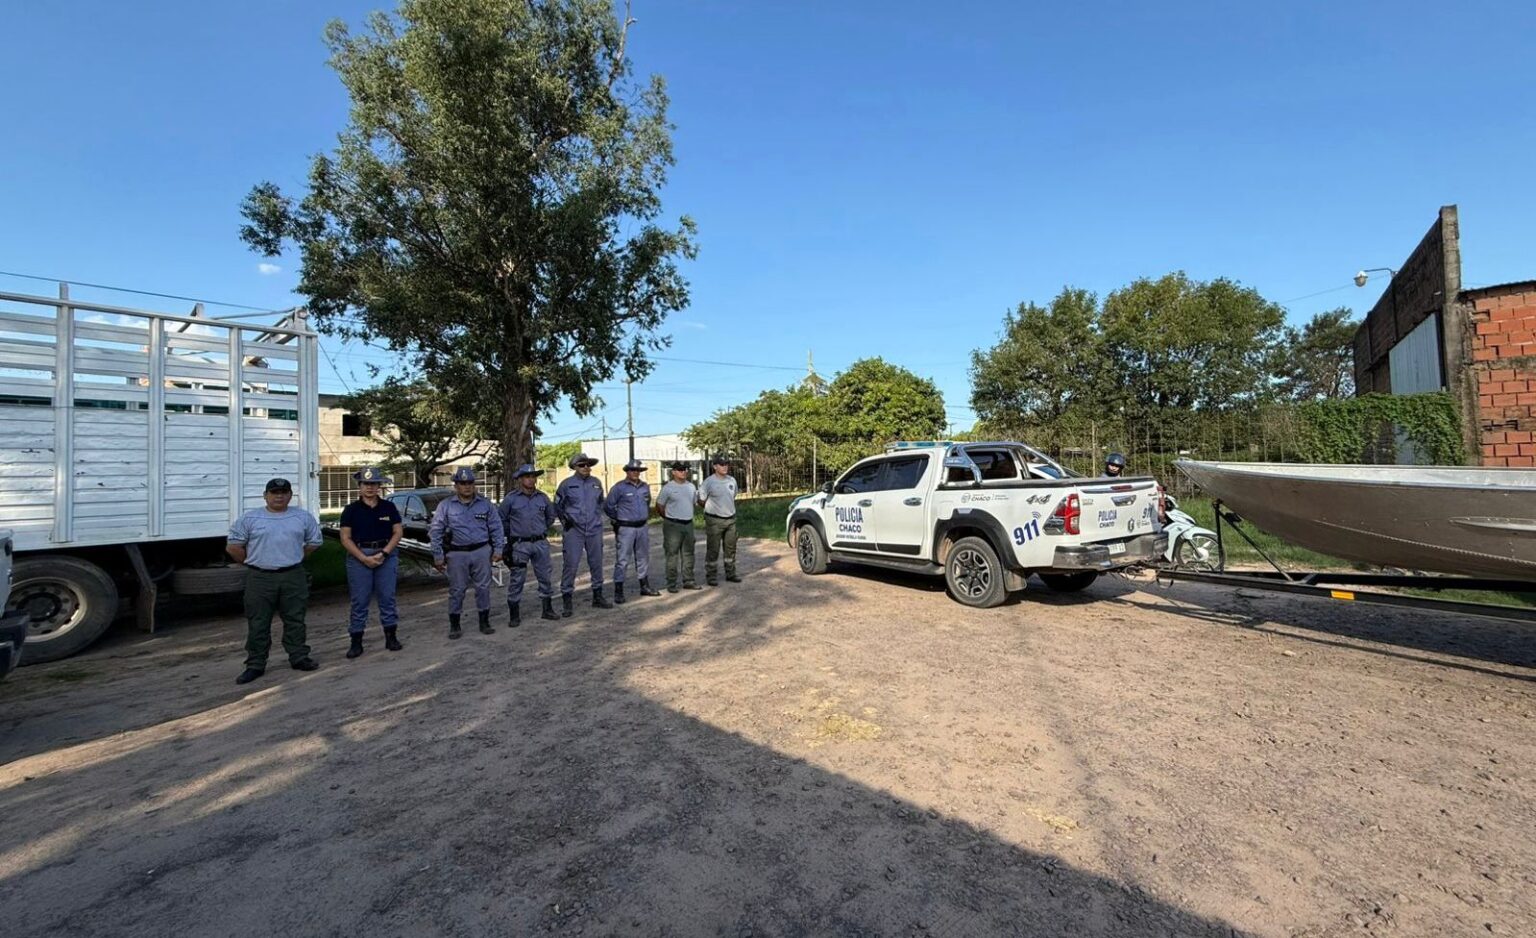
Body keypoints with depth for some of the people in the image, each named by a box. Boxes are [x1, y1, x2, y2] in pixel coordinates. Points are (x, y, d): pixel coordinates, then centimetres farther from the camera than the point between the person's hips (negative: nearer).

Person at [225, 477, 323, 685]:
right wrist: (254, 562, 5)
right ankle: (255, 665, 15)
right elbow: (233, 547, 5)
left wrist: (294, 558, 10)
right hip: (260, 578, -1)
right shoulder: (249, 518, 1)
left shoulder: (303, 517, 6)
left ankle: (298, 657, 19)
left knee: (295, 620, 8)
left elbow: (314, 543, 15)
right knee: (258, 623, 5)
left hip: (293, 577, 1)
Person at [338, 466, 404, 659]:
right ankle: (356, 642, 13)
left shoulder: (389, 507, 4)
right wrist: (364, 558, -12)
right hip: (359, 557, -1)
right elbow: (346, 539, -3)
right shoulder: (351, 510, 0)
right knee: (359, 601, 4)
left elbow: (398, 532, 2)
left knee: (387, 598, 6)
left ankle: (390, 637, 15)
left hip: (386, 555, 1)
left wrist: (383, 553, -11)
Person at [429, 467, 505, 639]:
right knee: (456, 590, 5)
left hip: (482, 552, 1)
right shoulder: (445, 506, 1)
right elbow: (435, 532, 2)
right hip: (457, 554, -1)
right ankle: (454, 626, 17)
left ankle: (484, 622, 18)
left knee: (483, 587, 6)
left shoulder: (485, 504, 4)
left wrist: (498, 549, 1)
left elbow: (496, 528, 7)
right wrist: (438, 556, -1)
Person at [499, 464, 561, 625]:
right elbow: (501, 519, 5)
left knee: (546, 577, 9)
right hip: (519, 545, -3)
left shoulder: (542, 497, 6)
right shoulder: (511, 498, -5)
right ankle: (514, 616, 9)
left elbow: (551, 516, 21)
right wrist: (512, 533, 7)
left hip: (541, 543, 4)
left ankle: (548, 609, 22)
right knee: (516, 580, 0)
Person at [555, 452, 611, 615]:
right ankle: (566, 600, 4)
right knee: (570, 565, -5)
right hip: (573, 531, -4)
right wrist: (565, 519, -1)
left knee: (596, 563, 12)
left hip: (595, 530, 4)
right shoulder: (567, 484, -4)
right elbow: (557, 506, 7)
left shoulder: (596, 483, 7)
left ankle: (598, 597, 25)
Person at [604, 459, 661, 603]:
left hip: (643, 527, 6)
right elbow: (607, 506, -5)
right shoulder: (619, 488, -9)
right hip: (626, 528, -6)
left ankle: (645, 587, 25)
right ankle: (618, 591, -1)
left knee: (643, 558, 14)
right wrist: (619, 518, 4)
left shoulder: (645, 487, 8)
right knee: (623, 560, -6)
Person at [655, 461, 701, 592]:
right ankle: (671, 584, 6)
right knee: (672, 555, -1)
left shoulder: (691, 486, 8)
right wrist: (670, 518, 4)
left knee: (688, 554, 12)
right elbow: (659, 507, -3)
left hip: (688, 524, 6)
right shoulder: (668, 488, -9)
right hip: (673, 526, -6)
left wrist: (687, 516, 13)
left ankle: (688, 581, 21)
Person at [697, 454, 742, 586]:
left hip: (730, 519, 6)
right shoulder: (709, 482, -13)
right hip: (715, 521, -6)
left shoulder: (732, 480, 5)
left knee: (731, 548, 13)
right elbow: (701, 501, -6)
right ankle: (710, 576, 10)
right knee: (713, 549, 1)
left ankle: (730, 574, 24)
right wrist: (713, 508, 4)